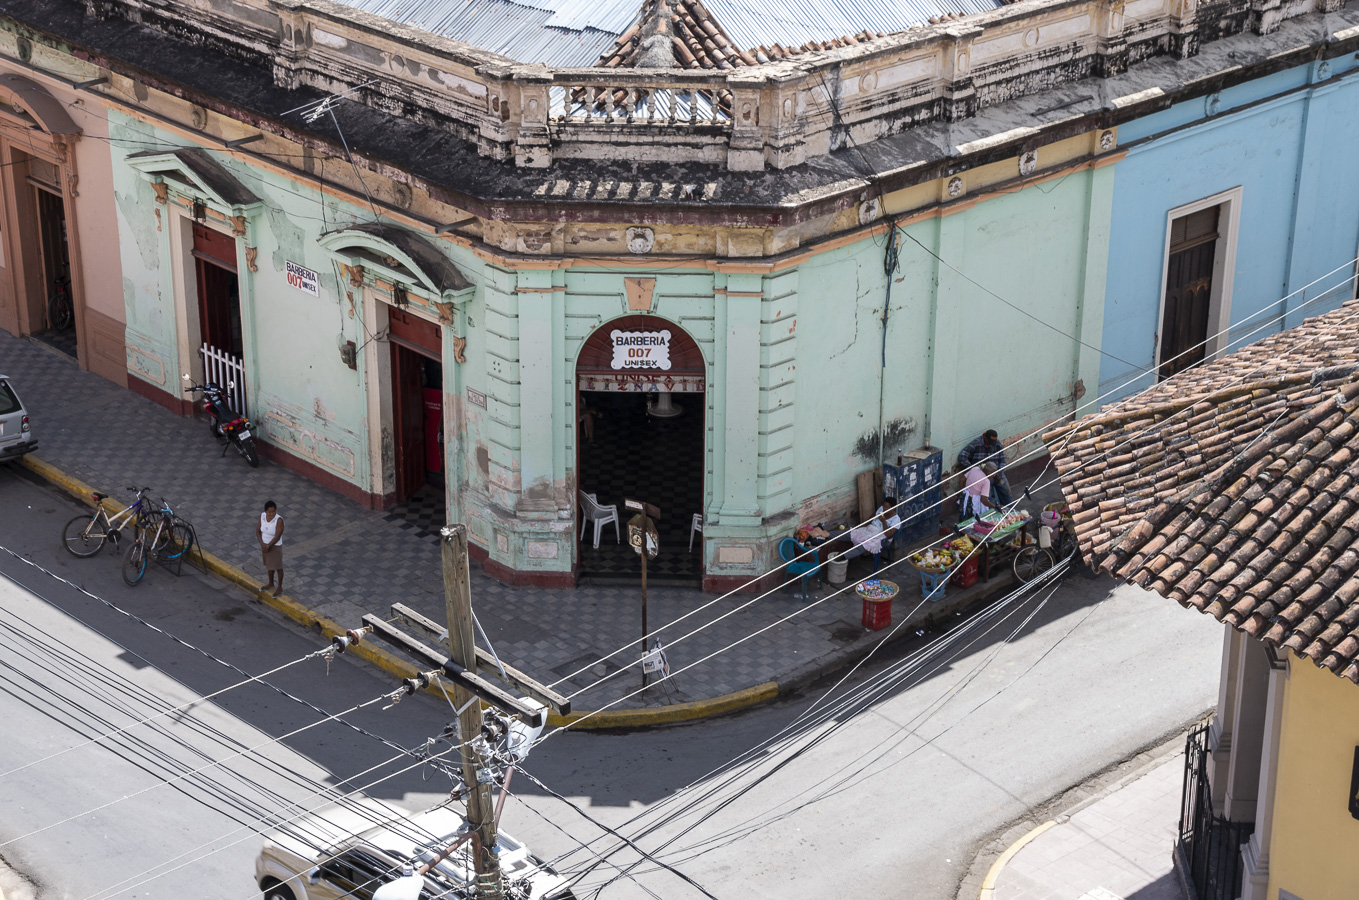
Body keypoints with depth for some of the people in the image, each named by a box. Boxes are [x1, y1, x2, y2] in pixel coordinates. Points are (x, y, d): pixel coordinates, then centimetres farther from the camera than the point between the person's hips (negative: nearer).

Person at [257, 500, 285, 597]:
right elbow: (258, 531, -6)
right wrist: (262, 545, -17)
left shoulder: (279, 520, -30)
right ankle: (271, 584, 48)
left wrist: (267, 547, -18)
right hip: (265, 545, 5)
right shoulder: (262, 516, -14)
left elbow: (277, 537, -26)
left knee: (278, 567, 14)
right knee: (270, 564, 26)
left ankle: (280, 588, 36)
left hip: (275, 547, -5)